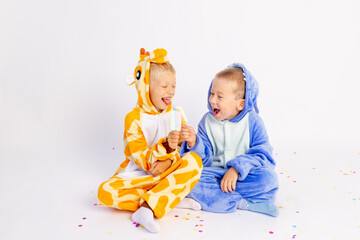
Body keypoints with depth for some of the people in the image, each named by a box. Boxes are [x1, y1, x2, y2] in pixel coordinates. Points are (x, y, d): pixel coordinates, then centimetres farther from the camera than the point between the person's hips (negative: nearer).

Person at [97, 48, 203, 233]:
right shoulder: (134, 118, -8)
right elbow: (142, 158, -15)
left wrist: (170, 161, -20)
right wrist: (165, 147, -33)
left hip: (168, 174, 3)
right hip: (138, 175, -2)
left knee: (194, 160, -26)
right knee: (106, 192, -27)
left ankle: (148, 207, -32)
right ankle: (173, 199, -25)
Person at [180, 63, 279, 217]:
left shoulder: (252, 121, -6)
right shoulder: (207, 121, 0)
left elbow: (262, 154, -12)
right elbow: (204, 158, -1)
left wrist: (236, 169, -25)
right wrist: (194, 143, -22)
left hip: (244, 174, -2)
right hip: (215, 173, 2)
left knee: (268, 177, -30)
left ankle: (213, 194, -23)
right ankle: (244, 203, -25)